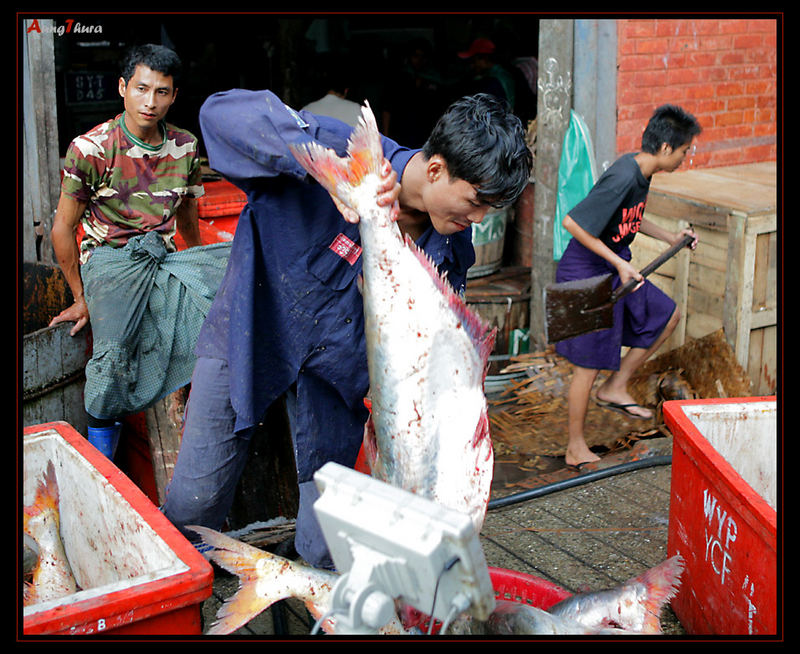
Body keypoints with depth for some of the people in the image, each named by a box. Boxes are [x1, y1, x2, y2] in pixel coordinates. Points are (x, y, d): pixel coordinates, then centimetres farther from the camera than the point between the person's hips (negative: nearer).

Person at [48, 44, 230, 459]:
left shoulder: (185, 147, 6)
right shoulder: (90, 149, -7)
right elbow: (62, 229, 0)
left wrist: (200, 274, 26)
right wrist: (80, 298, 4)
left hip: (164, 257, 4)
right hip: (110, 258, -4)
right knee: (114, 351, -28)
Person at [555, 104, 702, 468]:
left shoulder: (641, 171, 4)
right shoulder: (622, 179, -26)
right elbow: (572, 223, -28)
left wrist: (669, 238, 15)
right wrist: (619, 263, -25)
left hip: (615, 270, 10)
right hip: (586, 276, -10)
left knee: (667, 315, 16)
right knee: (589, 365, -1)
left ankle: (614, 388, 20)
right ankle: (576, 449, 13)